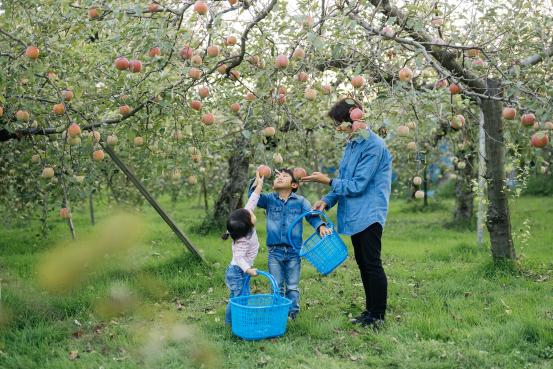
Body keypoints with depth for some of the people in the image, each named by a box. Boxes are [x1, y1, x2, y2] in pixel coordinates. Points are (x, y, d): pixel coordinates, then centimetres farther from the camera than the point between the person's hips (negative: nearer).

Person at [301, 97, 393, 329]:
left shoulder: (373, 146, -17)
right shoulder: (352, 144, 11)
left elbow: (357, 185, -20)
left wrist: (327, 181, -11)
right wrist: (327, 201, 4)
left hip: (369, 214, -9)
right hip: (355, 215, 9)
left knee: (372, 264, -3)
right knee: (362, 263, 15)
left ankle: (378, 316, 6)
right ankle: (369, 311, 25)